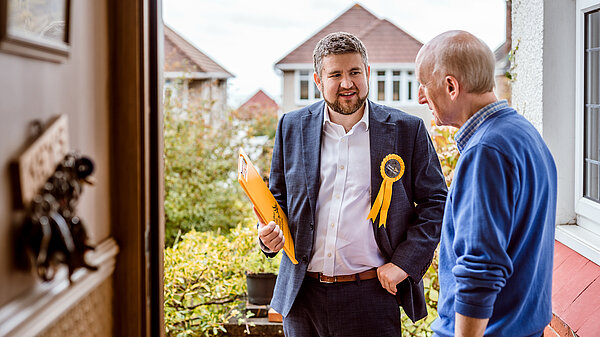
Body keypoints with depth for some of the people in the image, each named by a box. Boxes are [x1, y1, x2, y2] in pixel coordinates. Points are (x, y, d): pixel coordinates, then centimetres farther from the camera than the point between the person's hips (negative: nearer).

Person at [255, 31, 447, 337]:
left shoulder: (407, 130, -1)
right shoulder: (292, 127, 6)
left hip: (371, 296, -2)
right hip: (302, 294, 3)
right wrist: (269, 231, -6)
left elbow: (435, 202, 2)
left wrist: (404, 263, -7)